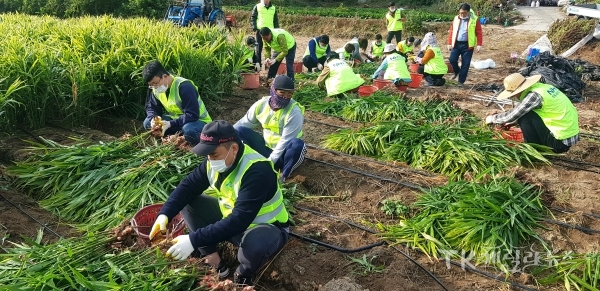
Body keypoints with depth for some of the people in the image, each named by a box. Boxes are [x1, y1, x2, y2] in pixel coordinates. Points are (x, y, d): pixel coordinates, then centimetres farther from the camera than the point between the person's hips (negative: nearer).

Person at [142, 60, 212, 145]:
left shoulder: (184, 86, -27)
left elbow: (192, 115, -30)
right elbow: (151, 108, 8)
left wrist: (170, 124, -34)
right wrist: (153, 118, -16)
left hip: (198, 121, -7)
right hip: (175, 120, 8)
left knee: (188, 130, -41)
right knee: (148, 122, -8)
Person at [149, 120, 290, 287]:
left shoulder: (257, 171, -33)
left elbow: (239, 220, -38)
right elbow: (188, 186, -4)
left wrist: (194, 240, -41)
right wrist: (165, 214, -22)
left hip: (266, 227, -6)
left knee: (256, 243, -41)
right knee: (187, 202, -5)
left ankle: (244, 274, -6)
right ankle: (211, 256, 0)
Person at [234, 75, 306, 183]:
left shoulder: (294, 112, -21)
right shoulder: (262, 104, -7)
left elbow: (285, 141, -23)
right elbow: (243, 124, 3)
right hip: (266, 148, 4)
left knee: (297, 144, -38)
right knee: (239, 130, -11)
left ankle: (283, 175, -14)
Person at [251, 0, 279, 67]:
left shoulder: (273, 8, 11)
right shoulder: (257, 7, 2)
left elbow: (276, 21, 16)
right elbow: (252, 18, 3)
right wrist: (254, 27, -9)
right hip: (260, 30, -2)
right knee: (259, 49, 1)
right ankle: (258, 65, 7)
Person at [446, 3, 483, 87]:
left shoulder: (474, 20, -4)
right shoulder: (456, 18, 5)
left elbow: (479, 33, -4)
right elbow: (451, 31, 9)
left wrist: (479, 45, -11)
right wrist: (449, 43, 5)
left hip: (467, 45, -3)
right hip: (456, 43, 3)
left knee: (465, 64, -1)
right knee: (452, 59, -6)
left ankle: (461, 81, 10)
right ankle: (457, 72, 25)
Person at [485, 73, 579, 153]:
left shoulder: (534, 95, -20)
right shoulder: (542, 87, 6)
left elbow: (512, 116, -15)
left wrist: (492, 118, 0)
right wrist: (511, 122, 15)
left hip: (561, 142, -9)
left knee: (525, 117, -10)